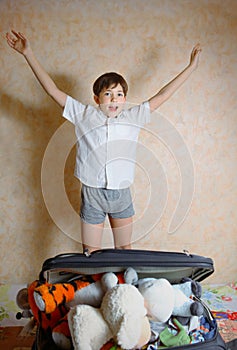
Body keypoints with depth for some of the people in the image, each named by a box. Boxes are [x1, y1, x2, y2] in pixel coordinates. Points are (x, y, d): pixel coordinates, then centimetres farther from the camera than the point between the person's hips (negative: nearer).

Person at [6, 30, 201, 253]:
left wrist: (191, 67, 11)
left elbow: (162, 96, 8)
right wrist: (28, 54, -2)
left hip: (122, 194, 2)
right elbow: (52, 90, -1)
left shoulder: (133, 117, 3)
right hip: (92, 193, -1)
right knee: (90, 254, 8)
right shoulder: (84, 115, 0)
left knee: (125, 252, 16)